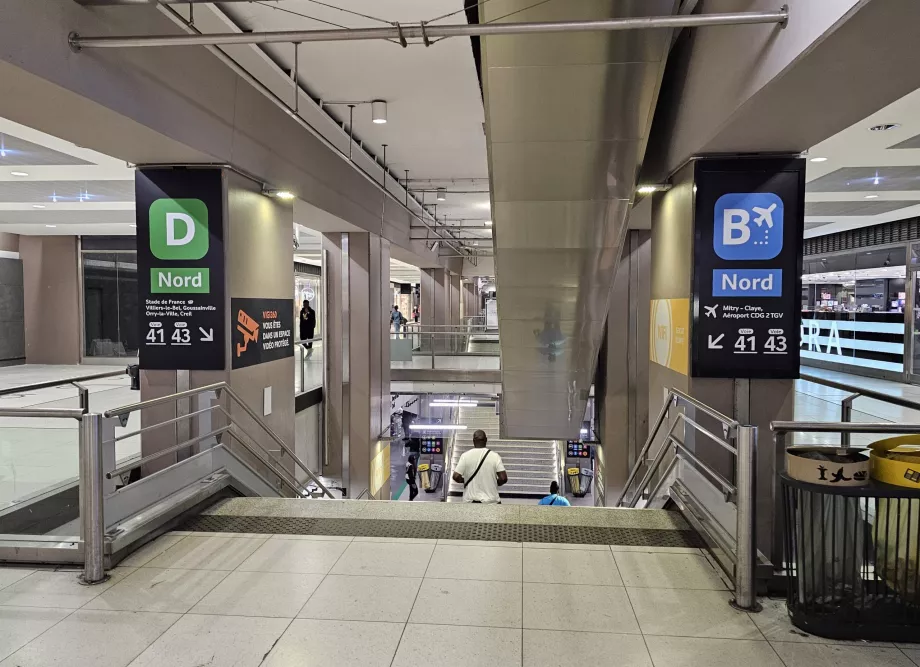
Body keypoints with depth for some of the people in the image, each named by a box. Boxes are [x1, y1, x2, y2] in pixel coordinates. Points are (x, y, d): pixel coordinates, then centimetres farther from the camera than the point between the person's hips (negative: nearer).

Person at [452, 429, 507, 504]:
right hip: (491, 500, 0)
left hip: (470, 500, 0)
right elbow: (503, 478, -9)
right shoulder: (494, 456, -4)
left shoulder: (466, 455, -5)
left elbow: (456, 477, -9)